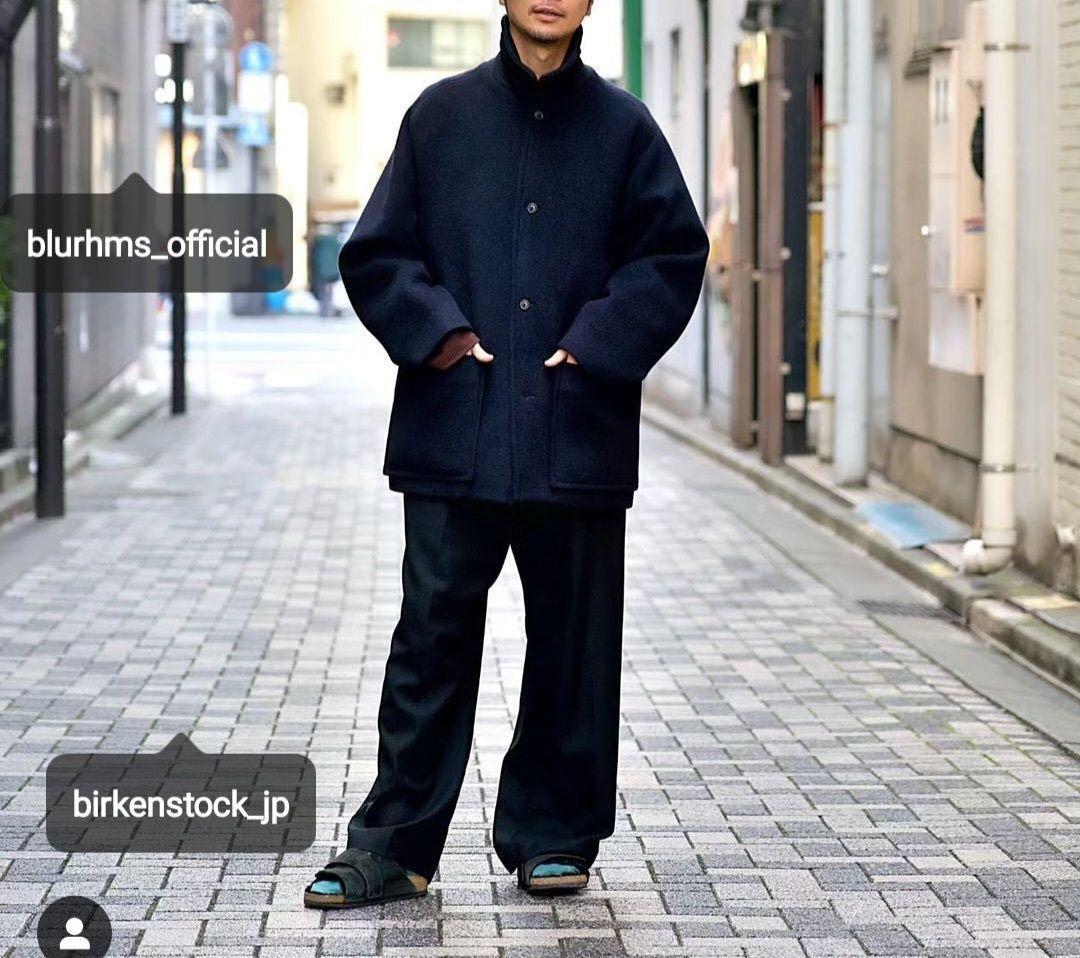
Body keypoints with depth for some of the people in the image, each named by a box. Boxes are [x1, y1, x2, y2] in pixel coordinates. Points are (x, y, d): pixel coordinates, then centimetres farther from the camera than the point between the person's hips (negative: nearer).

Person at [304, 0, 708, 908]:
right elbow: (376, 254, 8)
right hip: (454, 430, 0)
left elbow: (676, 254, 5)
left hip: (578, 432, 1)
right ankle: (396, 847, 6)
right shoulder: (442, 115, 7)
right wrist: (435, 332, -8)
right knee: (433, 635, 0)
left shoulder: (623, 126, 6)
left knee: (572, 644, 7)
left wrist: (599, 345, -6)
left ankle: (554, 834, 20)